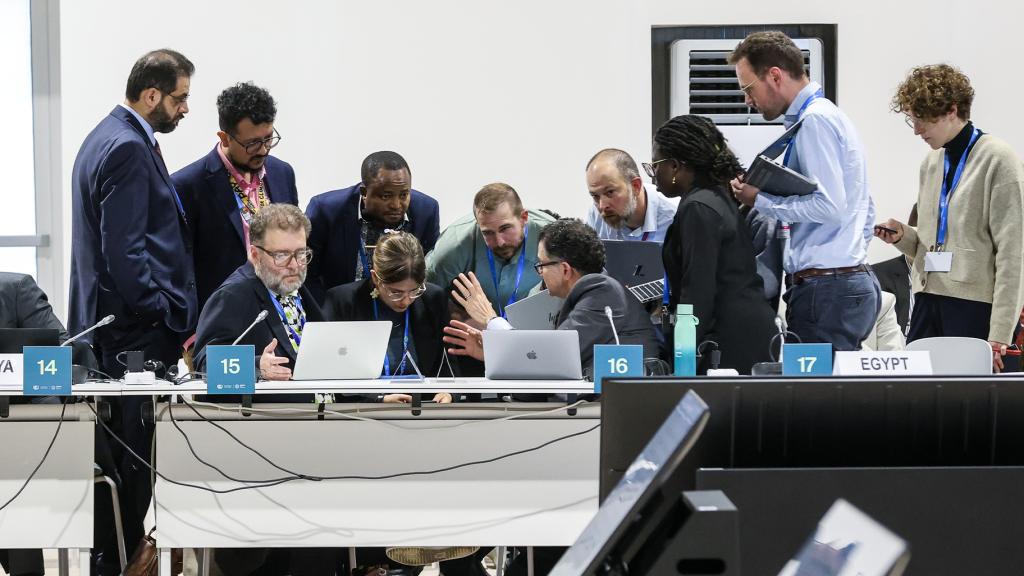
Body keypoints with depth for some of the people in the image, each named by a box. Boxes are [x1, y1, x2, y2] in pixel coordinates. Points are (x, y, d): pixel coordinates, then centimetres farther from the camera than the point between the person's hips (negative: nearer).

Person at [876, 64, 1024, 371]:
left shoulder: (998, 160, -7)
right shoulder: (932, 162, 17)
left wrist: (999, 336, -16)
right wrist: (903, 235, 3)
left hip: (975, 303, -7)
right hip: (929, 299, 7)